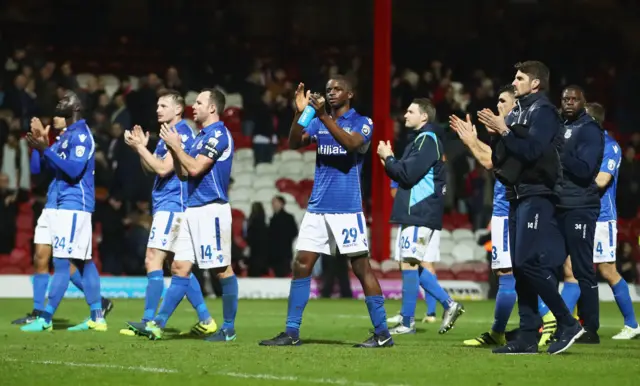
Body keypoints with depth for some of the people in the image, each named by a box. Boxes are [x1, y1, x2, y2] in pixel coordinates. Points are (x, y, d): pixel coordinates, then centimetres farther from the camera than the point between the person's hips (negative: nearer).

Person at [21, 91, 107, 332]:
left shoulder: (80, 135, -13)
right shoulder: (68, 135, 17)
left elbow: (74, 169, -23)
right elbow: (55, 166, 19)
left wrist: (45, 150, -24)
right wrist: (42, 144, 7)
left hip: (73, 205, -10)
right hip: (63, 204, 10)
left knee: (62, 262, -10)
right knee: (83, 262, 9)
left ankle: (45, 319, -12)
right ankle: (97, 318, 10)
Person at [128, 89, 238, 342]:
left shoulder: (218, 135, -11)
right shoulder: (201, 136, 18)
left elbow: (195, 168, -19)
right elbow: (183, 173, 19)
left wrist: (176, 145, -8)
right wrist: (173, 148, 6)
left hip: (212, 209, -10)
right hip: (193, 209, 10)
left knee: (222, 270, -3)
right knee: (179, 267, 4)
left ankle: (229, 328, 4)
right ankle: (157, 325, -1)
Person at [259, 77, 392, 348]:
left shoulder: (362, 123, -2)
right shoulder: (318, 123, 13)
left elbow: (351, 143, -22)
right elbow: (294, 143, -1)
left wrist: (323, 116, -28)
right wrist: (299, 112, -16)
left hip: (347, 208, -5)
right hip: (317, 206, 5)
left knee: (361, 267, -4)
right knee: (301, 265, 1)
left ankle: (382, 334, 2)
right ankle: (291, 332, 5)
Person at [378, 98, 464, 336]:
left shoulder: (427, 140, -11)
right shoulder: (417, 140, 21)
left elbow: (409, 174, -20)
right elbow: (406, 174, 23)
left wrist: (388, 158, -5)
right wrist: (390, 161, 8)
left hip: (420, 215, -10)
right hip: (413, 212, 10)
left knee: (409, 265, -9)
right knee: (413, 266, 10)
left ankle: (407, 323, -6)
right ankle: (449, 305, 10)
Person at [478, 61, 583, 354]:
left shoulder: (543, 111, -8)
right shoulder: (520, 111, 18)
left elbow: (532, 150, -21)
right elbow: (501, 158, 17)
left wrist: (504, 131, -15)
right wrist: (497, 134, 1)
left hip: (536, 196, -9)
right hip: (518, 196, 9)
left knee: (530, 262, -15)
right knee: (520, 267, 6)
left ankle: (568, 324, -8)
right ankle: (528, 337, 7)